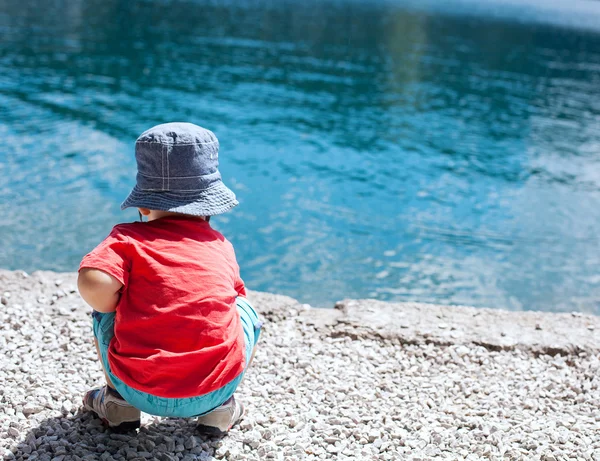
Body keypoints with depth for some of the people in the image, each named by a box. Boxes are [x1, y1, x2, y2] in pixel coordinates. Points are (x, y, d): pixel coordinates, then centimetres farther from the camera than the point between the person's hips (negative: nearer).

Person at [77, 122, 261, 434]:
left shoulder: (128, 238, 1)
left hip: (139, 390, 0)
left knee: (104, 311, 24)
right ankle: (220, 408, 17)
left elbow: (93, 284, -16)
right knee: (245, 312, 28)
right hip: (214, 390, 1)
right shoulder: (222, 247, 10)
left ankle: (118, 403, 23)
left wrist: (121, 310, 5)